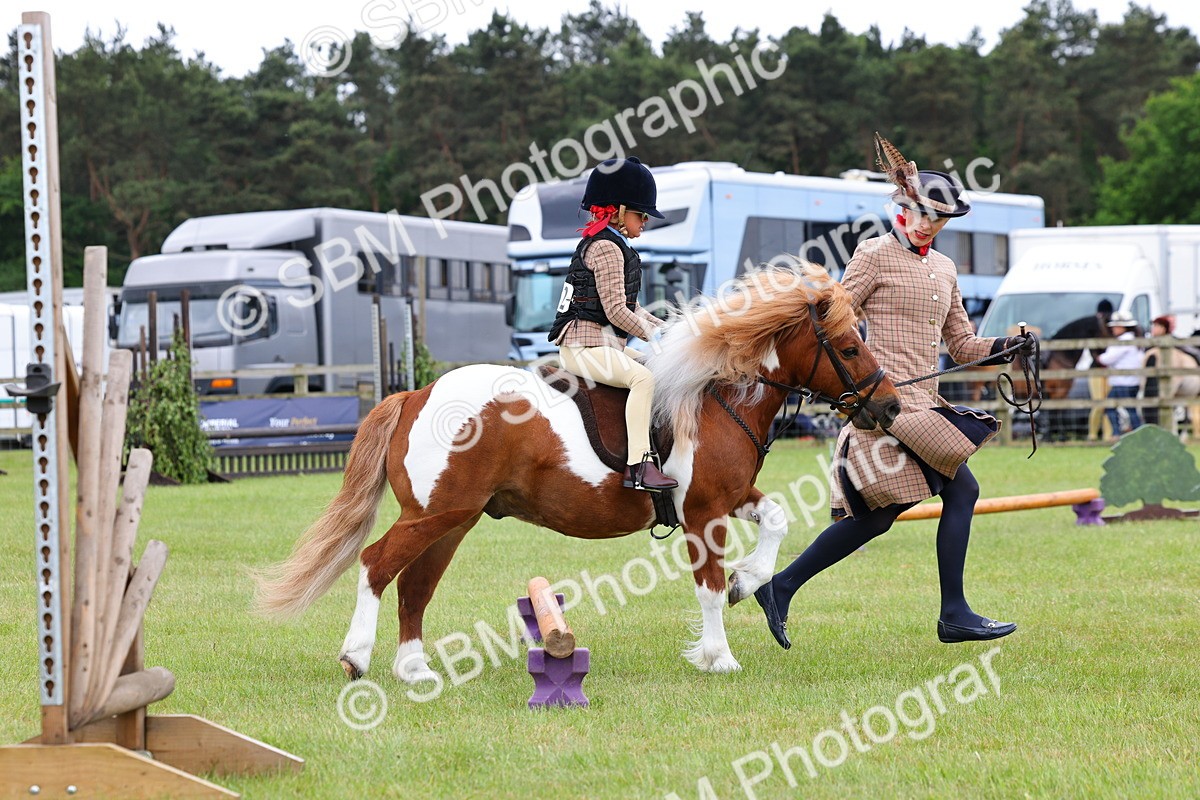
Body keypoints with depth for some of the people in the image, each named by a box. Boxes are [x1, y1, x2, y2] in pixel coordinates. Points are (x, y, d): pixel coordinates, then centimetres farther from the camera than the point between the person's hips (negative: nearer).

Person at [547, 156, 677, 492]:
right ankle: (638, 465, -39)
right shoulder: (606, 247, -12)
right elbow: (617, 311, -19)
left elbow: (631, 307, 24)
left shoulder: (615, 246, 21)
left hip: (605, 344, 11)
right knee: (643, 377, -30)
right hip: (583, 344, -11)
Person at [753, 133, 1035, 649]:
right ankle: (954, 615, -7)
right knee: (961, 490, -13)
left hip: (924, 402, 8)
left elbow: (962, 346, 19)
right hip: (890, 397, -8)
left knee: (877, 516, 5)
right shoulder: (875, 256, -3)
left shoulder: (944, 270, 19)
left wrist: (1008, 347, 3)